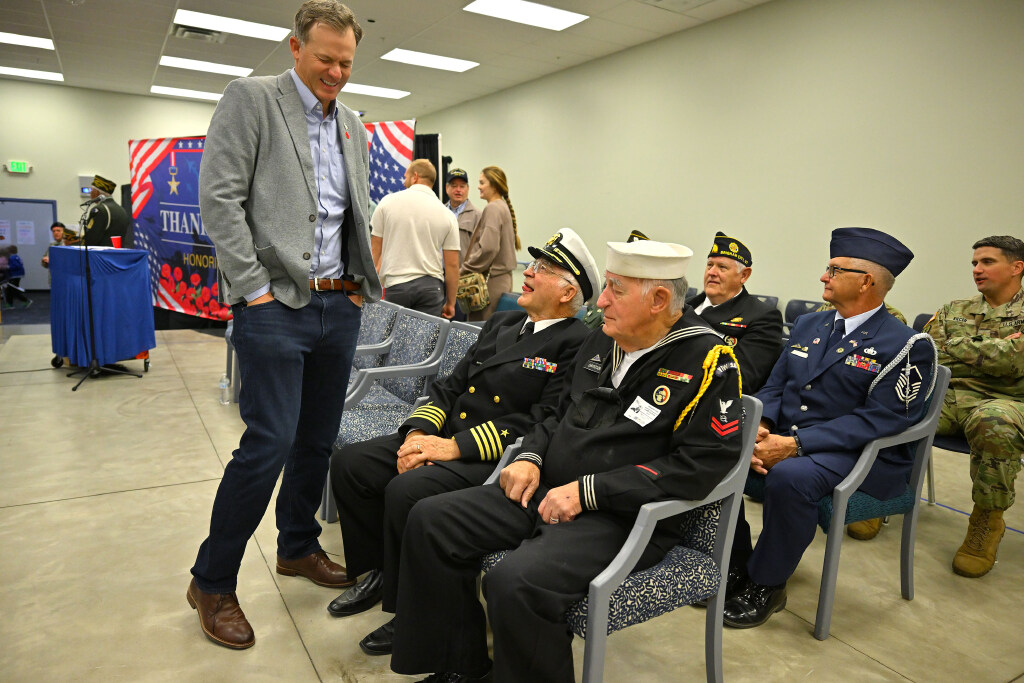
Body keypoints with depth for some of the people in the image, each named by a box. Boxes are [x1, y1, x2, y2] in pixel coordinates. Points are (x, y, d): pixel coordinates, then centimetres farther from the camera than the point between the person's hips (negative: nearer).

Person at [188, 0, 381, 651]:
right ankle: (212, 582, 11)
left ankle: (299, 547, 32)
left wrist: (362, 282, 10)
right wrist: (253, 288, -13)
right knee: (269, 443, -8)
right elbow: (220, 198, -9)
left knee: (318, 440, 12)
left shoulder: (353, 123, 16)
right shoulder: (250, 98, -1)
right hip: (276, 305, -6)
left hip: (339, 306, 6)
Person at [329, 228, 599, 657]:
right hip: (444, 439, 8)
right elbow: (453, 384, 14)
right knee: (349, 463, -3)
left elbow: (543, 424, -18)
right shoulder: (502, 323, 17)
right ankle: (380, 573, 16)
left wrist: (456, 446, -20)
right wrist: (417, 432, -3)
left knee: (406, 491, -28)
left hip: (495, 460, -8)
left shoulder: (576, 345, -9)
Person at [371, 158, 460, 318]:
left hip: (394, 285, -1)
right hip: (431, 286, 1)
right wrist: (450, 303, 12)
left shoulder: (388, 202, 4)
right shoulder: (447, 215, 6)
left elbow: (375, 251, 6)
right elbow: (452, 265, 4)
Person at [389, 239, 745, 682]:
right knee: (430, 520, -1)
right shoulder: (602, 341, 10)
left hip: (623, 517, -7)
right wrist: (531, 457, 1)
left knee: (516, 583, -32)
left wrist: (587, 491, -20)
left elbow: (702, 464, -19)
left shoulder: (707, 360, -11)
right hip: (546, 490, 8)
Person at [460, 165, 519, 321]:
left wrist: (465, 269, -12)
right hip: (502, 278, 10)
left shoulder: (493, 209, -11)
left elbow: (488, 248, -21)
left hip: (491, 280, -10)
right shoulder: (504, 207, 18)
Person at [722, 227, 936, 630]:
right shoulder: (807, 326, 14)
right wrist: (758, 430, -11)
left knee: (790, 476, -37)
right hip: (780, 437, 6)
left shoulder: (906, 346, -8)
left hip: (852, 455, -6)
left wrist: (794, 445, -25)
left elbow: (879, 419, -17)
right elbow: (774, 388, 11)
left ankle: (765, 585, -12)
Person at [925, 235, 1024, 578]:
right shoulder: (953, 311, 19)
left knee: (994, 423, -40)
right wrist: (992, 350, -2)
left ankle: (987, 520, -17)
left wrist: (955, 346, -3)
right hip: (945, 395, 4)